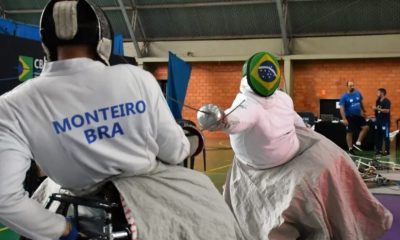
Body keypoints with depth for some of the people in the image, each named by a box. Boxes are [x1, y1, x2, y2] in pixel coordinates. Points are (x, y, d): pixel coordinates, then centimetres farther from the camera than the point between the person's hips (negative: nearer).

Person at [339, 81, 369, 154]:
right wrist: (344, 119, -26)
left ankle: (358, 143, 7)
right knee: (349, 133, 3)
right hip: (349, 117, -5)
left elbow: (361, 103, 16)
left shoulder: (358, 93, 0)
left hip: (358, 116, 5)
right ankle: (350, 148, 13)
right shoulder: (344, 96, -14)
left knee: (366, 127, -3)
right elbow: (342, 108, -19)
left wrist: (363, 111, 21)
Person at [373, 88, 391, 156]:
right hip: (378, 121, 8)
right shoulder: (378, 101, 12)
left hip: (385, 122, -8)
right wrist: (374, 108, 5)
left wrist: (377, 108, -23)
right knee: (378, 136, 10)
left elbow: (387, 110, -23)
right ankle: (378, 150, 16)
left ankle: (387, 151, 0)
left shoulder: (386, 101, -12)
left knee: (386, 136, -4)